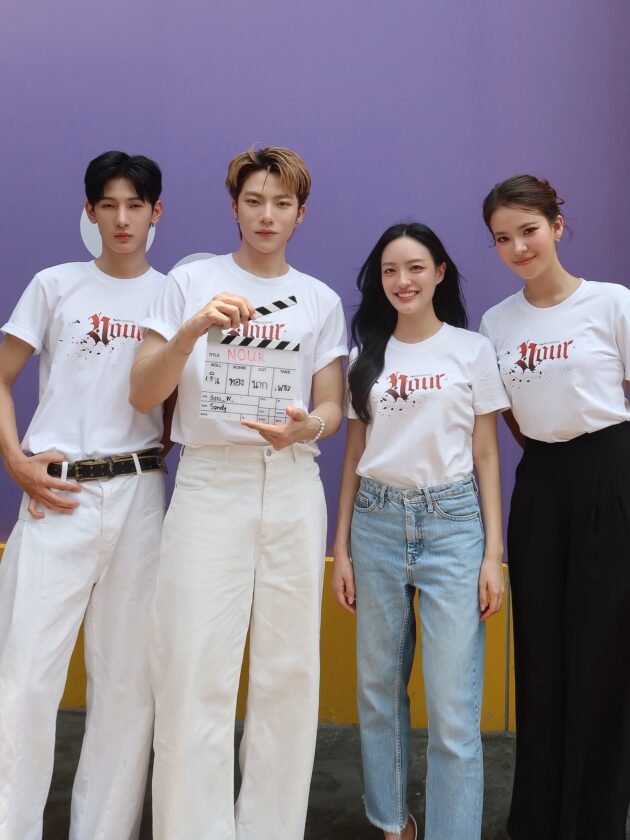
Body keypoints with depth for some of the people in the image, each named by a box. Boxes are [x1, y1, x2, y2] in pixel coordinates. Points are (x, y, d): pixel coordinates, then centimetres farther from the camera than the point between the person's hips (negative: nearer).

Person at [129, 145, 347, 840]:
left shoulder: (321, 301, 13)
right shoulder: (191, 281, 6)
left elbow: (332, 406, 9)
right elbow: (142, 395, 0)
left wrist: (307, 426, -14)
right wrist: (194, 329, -17)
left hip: (292, 486, 3)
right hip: (209, 479, -2)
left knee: (288, 668, 6)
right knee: (196, 668, -5)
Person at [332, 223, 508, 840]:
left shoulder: (472, 349, 2)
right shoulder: (365, 354, 9)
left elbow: (486, 455, 2)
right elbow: (354, 455, 10)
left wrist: (493, 553, -4)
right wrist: (341, 547, 7)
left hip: (451, 522, -2)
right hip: (377, 523, 3)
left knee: (453, 704, -4)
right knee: (378, 688, 11)